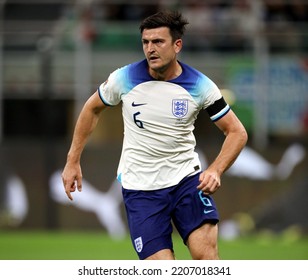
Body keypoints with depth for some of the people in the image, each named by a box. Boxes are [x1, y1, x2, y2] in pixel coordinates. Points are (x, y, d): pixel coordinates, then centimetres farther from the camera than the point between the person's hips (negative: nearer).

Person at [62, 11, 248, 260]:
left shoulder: (200, 86, -9)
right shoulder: (124, 79, -9)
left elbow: (237, 131, -2)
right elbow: (92, 108, 11)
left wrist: (215, 171, -19)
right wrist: (73, 161, 11)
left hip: (186, 178, 0)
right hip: (140, 187, 0)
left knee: (205, 252, -19)